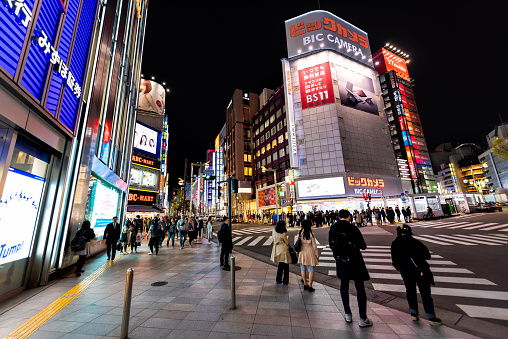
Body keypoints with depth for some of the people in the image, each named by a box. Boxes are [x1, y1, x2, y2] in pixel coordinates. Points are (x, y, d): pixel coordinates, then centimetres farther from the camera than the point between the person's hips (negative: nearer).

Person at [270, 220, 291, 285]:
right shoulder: (283, 233, -19)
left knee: (280, 265, 20)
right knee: (285, 265, 10)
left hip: (277, 249, 6)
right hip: (283, 249, -6)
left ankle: (278, 279, 27)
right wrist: (288, 245, 10)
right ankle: (285, 280, 19)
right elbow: (286, 242, -6)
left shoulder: (274, 231, -3)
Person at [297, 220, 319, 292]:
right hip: (310, 253, -3)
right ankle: (310, 286, 12)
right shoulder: (311, 234, -13)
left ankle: (305, 284, 24)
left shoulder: (299, 234, -4)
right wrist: (317, 255, 4)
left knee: (303, 269, 16)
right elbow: (314, 245, -7)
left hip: (302, 253, 3)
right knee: (311, 270, 8)